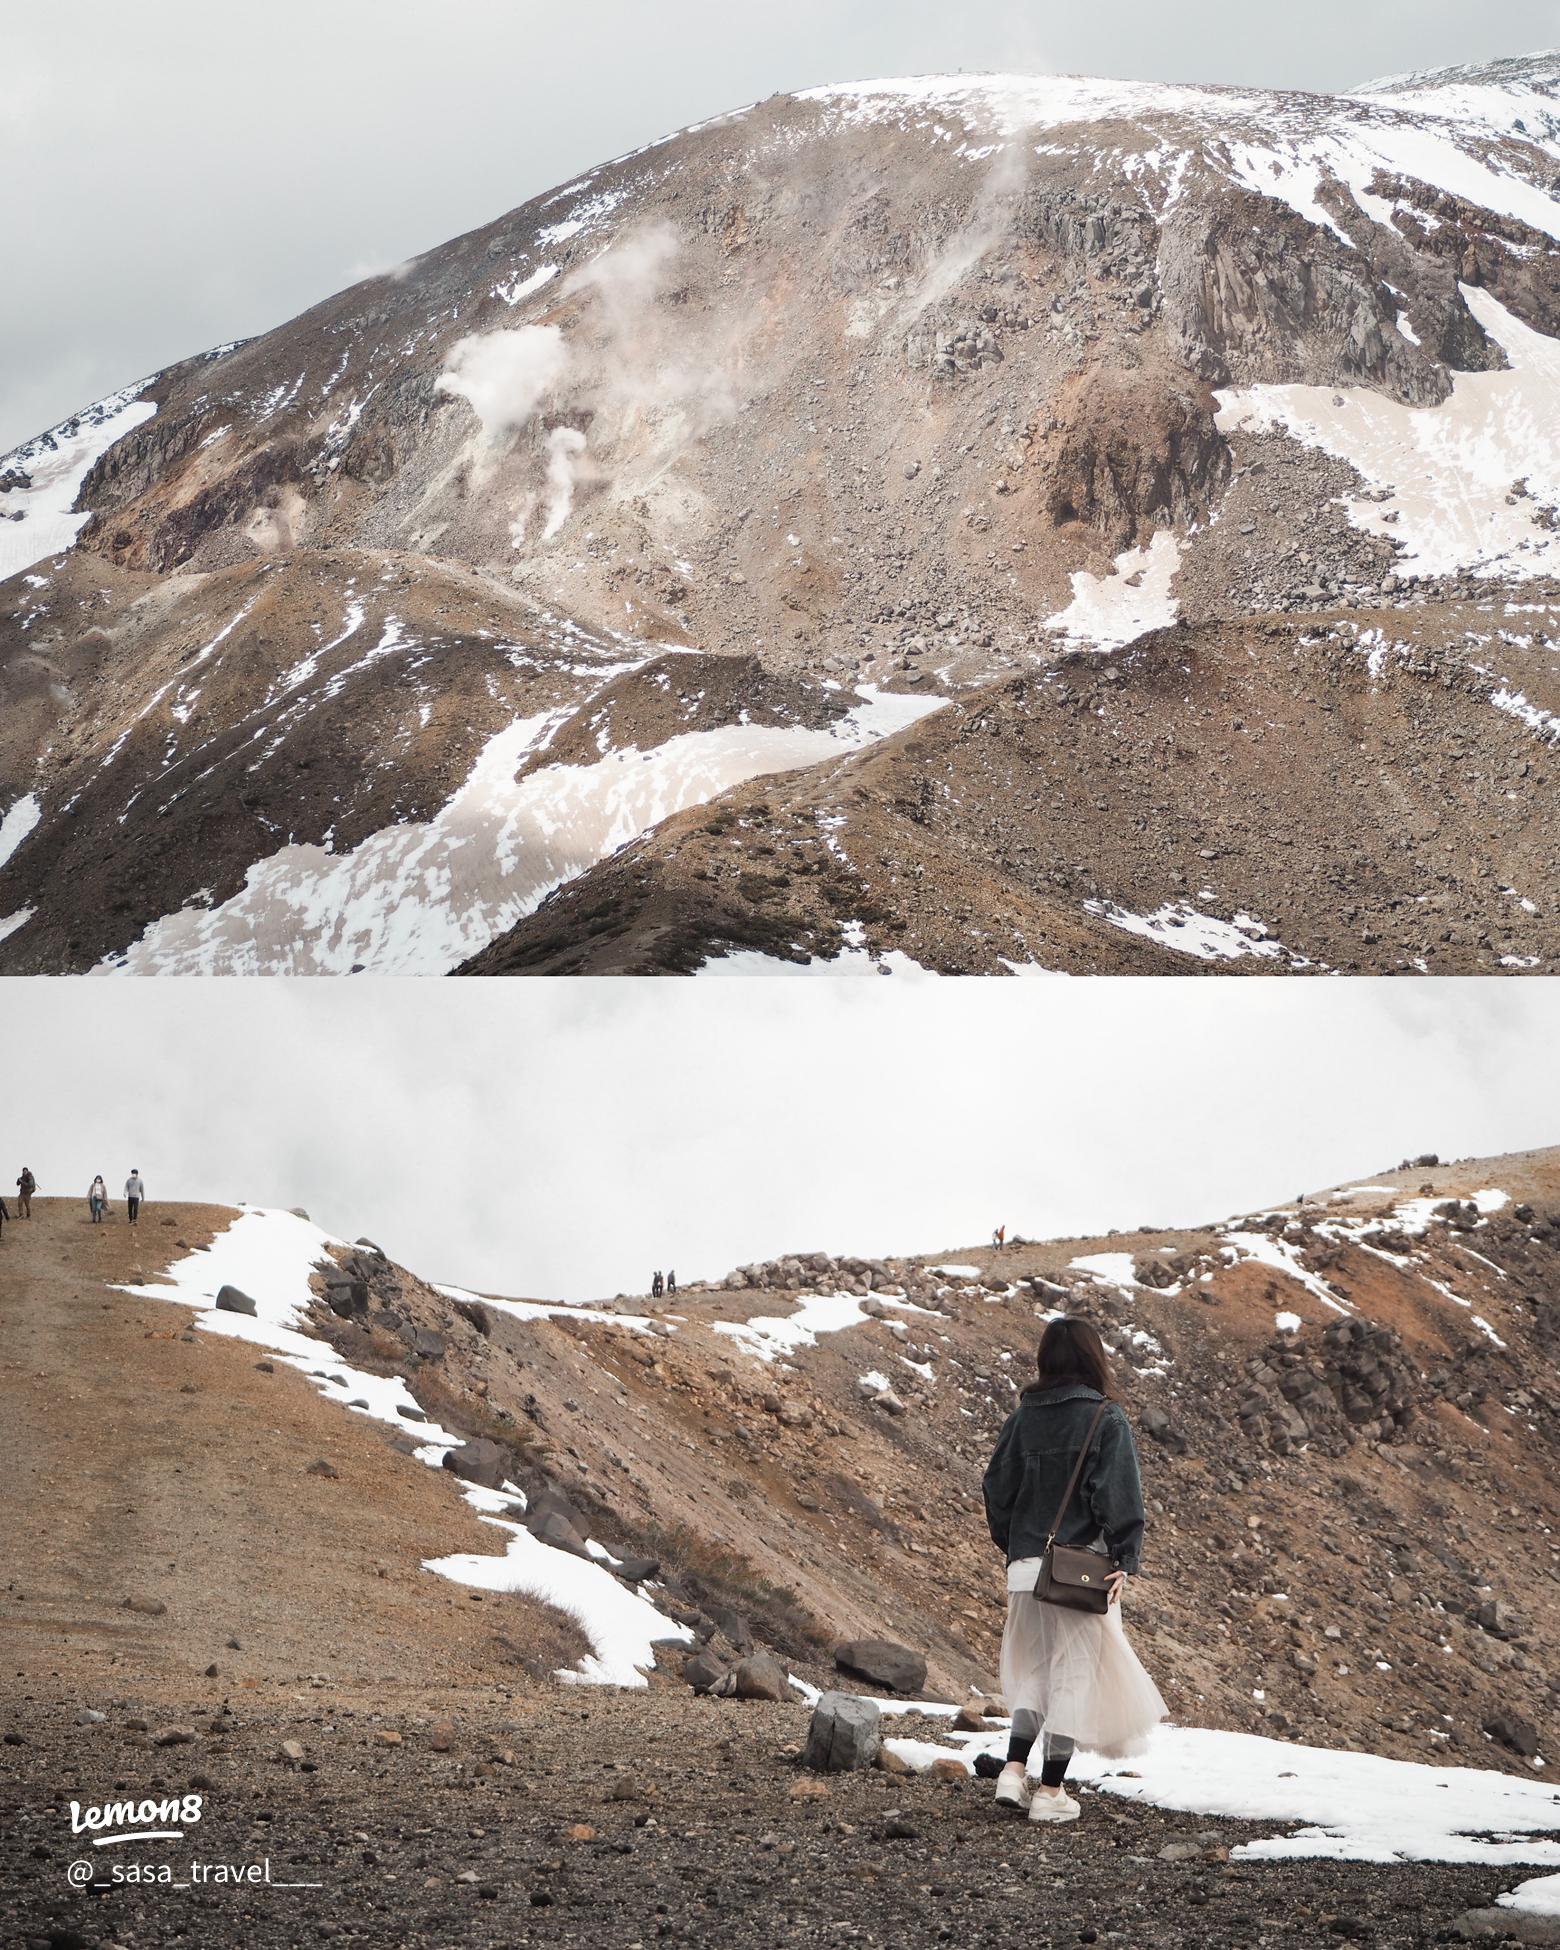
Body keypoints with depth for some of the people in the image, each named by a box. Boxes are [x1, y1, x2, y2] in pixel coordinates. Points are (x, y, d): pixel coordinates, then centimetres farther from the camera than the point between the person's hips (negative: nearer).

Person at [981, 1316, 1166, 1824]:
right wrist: (1125, 1561, -11)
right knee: (1074, 1673, 3)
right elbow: (1118, 1496, -13)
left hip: (1026, 1567, 5)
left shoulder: (1023, 1417, 7)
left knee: (1034, 1670, 19)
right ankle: (1051, 1791, 5)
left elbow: (996, 1487, 9)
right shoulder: (1106, 1420, -7)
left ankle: (1014, 1770, 8)